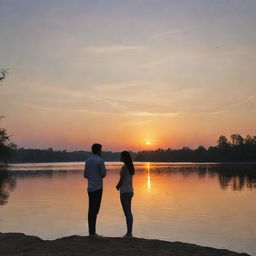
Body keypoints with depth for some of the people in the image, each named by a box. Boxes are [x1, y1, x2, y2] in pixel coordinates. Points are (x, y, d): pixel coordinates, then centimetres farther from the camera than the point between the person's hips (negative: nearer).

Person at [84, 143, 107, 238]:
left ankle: (91, 232, 12)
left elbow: (85, 175, 12)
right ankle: (93, 232, -6)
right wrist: (105, 170, 14)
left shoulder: (88, 161, 11)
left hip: (90, 188, 7)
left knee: (91, 210, 9)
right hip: (97, 188, -7)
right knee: (95, 210, -6)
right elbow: (103, 174, -8)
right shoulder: (100, 160, -11)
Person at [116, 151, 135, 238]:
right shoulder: (131, 167, 11)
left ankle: (129, 233, -1)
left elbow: (121, 180, -15)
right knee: (129, 212, 13)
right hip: (130, 190, 9)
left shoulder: (124, 167, -16)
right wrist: (119, 186, 9)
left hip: (124, 192, -9)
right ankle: (130, 232, 18)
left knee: (127, 213, -5)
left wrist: (117, 186, 5)